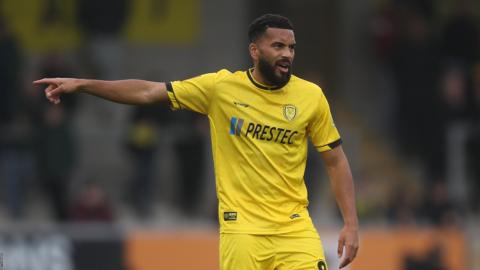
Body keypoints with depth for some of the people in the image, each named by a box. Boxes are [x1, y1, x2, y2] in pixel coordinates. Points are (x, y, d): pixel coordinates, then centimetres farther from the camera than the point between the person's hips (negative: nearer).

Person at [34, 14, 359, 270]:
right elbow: (149, 91, -1)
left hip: (295, 227, 1)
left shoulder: (311, 96, 0)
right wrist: (81, 84, -6)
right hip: (242, 229, -1)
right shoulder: (221, 87, -3)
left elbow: (336, 160, 7)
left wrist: (351, 223, 0)